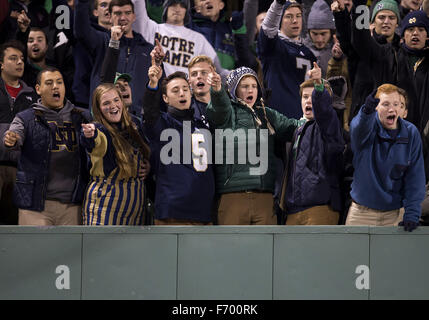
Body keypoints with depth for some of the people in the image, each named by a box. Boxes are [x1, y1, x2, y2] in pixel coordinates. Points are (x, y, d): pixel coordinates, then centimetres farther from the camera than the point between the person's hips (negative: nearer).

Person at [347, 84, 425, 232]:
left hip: (393, 213, 1)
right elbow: (358, 129, -34)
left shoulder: (411, 133, -1)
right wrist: (367, 111, -57)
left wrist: (412, 213, -10)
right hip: (361, 213, -1)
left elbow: (415, 176, -1)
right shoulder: (369, 127, -7)